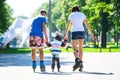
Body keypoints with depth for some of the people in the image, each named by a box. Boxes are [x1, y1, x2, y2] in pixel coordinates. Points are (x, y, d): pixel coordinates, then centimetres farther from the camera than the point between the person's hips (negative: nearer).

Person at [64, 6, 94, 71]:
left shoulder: (70, 15, 6)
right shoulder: (82, 15, 11)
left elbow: (68, 26, 7)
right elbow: (87, 25, 9)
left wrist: (66, 35, 15)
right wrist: (91, 34, 12)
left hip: (75, 32, -3)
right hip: (82, 32, 3)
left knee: (74, 49, -1)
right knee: (80, 49, 14)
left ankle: (77, 61, -29)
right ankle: (81, 64, 6)